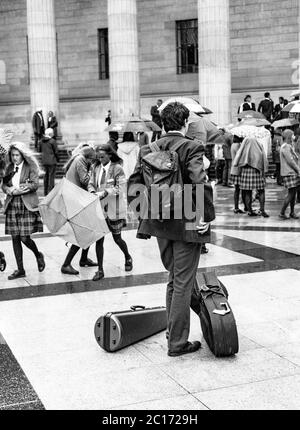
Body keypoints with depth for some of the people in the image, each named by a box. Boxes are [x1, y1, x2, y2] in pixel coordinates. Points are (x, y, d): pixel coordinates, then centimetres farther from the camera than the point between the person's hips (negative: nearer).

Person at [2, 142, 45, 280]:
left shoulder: (30, 167, -2)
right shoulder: (9, 168, 12)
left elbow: (35, 184, -10)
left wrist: (18, 189, -18)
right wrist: (9, 190, -11)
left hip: (27, 205, -5)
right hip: (12, 205, 5)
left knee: (25, 237, -9)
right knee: (15, 238, 5)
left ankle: (38, 255, 23)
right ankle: (20, 269, 14)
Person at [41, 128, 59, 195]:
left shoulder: (42, 141, 6)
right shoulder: (52, 141, -12)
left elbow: (41, 150, 15)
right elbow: (56, 152, -9)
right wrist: (57, 158, 5)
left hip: (44, 161, 6)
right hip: (52, 161, -6)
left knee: (46, 176, 13)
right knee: (51, 176, -3)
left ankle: (45, 192, 18)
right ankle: (50, 192, -5)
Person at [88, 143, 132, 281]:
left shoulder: (117, 169, -12)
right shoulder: (95, 168, 3)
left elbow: (119, 188, -15)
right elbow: (91, 183, 10)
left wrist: (104, 193, -25)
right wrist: (92, 191, -12)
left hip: (114, 208, -4)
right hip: (99, 208, 4)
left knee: (117, 238, 11)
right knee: (99, 239, 1)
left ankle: (128, 258, 40)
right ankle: (100, 270, 9)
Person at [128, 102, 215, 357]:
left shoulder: (149, 149, 4)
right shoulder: (192, 147, -13)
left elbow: (134, 181, 3)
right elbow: (200, 183, -23)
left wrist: (141, 211, 9)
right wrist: (206, 216, -15)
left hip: (160, 223, 6)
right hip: (186, 224, -6)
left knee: (174, 279, 22)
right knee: (183, 284, 4)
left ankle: (173, 332, 32)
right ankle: (177, 343, 12)